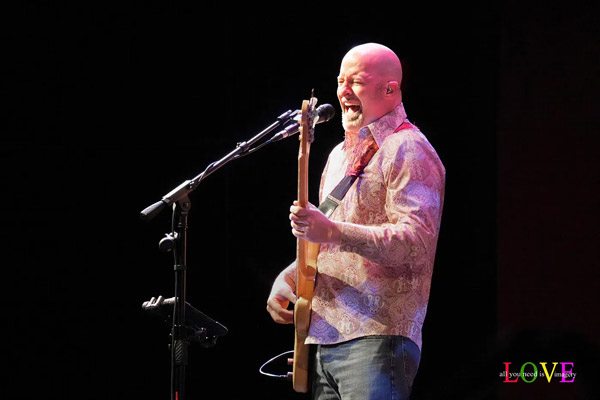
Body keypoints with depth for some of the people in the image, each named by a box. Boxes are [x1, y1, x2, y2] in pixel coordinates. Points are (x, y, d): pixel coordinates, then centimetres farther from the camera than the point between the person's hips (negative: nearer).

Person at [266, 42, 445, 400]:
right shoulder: (341, 154, 23)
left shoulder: (407, 150, -7)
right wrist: (289, 278, 11)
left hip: (376, 340, -9)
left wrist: (333, 231, -30)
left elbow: (417, 241, -20)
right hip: (324, 339, 9)